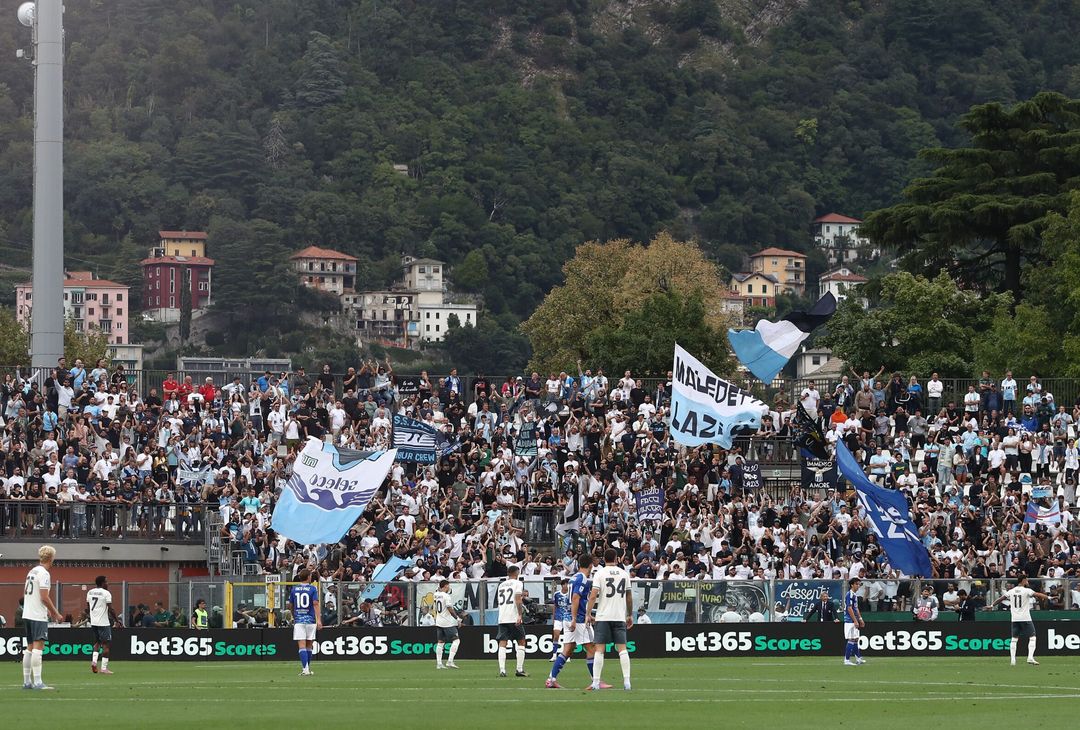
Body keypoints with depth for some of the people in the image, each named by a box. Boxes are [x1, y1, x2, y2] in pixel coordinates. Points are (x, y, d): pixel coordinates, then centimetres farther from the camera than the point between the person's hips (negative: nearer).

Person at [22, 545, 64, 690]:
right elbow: (44, 597, -17)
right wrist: (56, 614, -7)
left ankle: (27, 681, 14)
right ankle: (37, 682, -18)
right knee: (38, 647, -12)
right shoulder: (44, 573, -12)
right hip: (38, 616, -9)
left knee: (30, 648, 12)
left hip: (27, 614, 9)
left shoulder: (32, 572, 15)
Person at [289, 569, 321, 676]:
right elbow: (315, 604, -10)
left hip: (298, 620, 1)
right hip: (310, 619, -1)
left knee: (302, 646, -6)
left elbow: (290, 605, 15)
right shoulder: (313, 589, -2)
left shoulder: (294, 589, 7)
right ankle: (307, 668, 18)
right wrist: (319, 620, -14)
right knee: (309, 646, 11)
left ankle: (305, 669, -18)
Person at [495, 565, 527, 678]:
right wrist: (520, 615, -20)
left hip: (502, 618, 5)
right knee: (521, 642, 7)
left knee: (502, 643, 0)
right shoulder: (518, 583, 0)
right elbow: (518, 600, -14)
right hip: (514, 617, -5)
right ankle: (519, 669, 1)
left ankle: (502, 670, -13)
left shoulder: (501, 585, 18)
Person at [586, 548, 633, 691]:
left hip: (603, 617, -2)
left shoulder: (600, 573, -2)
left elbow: (593, 595, -10)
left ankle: (596, 682, -4)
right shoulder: (624, 573, 7)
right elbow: (629, 597, 13)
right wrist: (630, 615, 22)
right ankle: (627, 681, -3)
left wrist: (588, 613, -4)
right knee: (622, 648, 4)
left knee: (599, 649, -1)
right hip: (620, 617, 2)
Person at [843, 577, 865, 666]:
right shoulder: (850, 595, -15)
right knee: (851, 640, -10)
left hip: (854, 621, 10)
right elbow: (849, 609, -20)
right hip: (850, 621, -10)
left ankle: (858, 658, 22)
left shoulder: (855, 595, 15)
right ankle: (847, 660, -9)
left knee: (855, 639, 15)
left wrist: (860, 619, 22)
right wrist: (855, 621, -22)